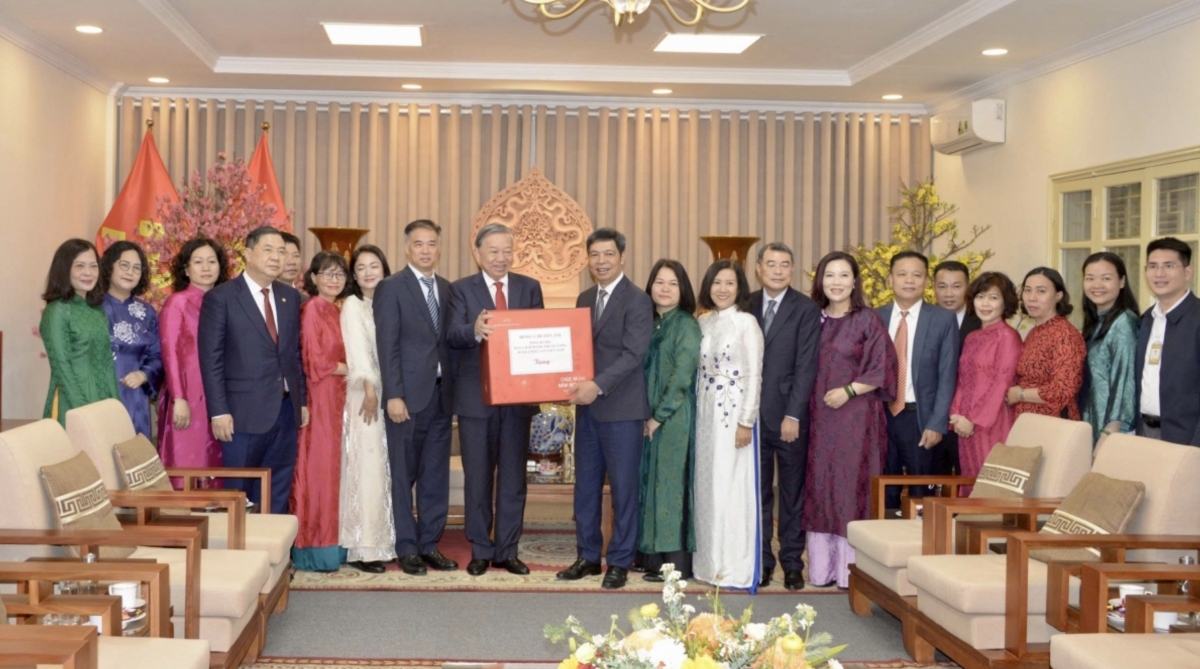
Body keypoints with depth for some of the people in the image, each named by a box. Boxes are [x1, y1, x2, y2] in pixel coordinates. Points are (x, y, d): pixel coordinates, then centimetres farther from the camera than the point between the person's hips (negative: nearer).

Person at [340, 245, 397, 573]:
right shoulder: (353, 305, -3)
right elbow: (358, 349, -13)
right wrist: (369, 389, -21)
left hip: (389, 392, 6)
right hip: (365, 393, -6)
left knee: (386, 468, 8)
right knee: (366, 468, -8)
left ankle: (383, 542, 14)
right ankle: (362, 548, -5)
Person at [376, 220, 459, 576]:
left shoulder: (447, 289, 13)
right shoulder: (391, 287, -3)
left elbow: (449, 342, 12)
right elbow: (387, 346, -9)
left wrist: (456, 390, 4)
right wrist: (393, 395, -15)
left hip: (442, 395, 5)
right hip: (409, 395, -5)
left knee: (436, 476, 8)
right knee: (404, 476, 4)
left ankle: (430, 543, 18)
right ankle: (408, 548, 13)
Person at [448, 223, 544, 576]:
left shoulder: (530, 287, 7)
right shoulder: (461, 289, 0)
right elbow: (453, 335, -15)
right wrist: (474, 330, -38)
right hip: (475, 397, -2)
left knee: (513, 477, 8)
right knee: (477, 477, 7)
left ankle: (508, 551, 18)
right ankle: (481, 550, 19)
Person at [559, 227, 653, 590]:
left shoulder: (638, 301, -9)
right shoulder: (584, 299, 13)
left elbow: (633, 354, -18)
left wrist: (598, 385, -27)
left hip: (621, 409, -6)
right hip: (587, 406, 7)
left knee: (623, 487, 3)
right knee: (586, 485, 12)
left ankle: (620, 562, 12)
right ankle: (587, 556, 23)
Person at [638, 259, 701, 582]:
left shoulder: (686, 326, -9)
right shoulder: (650, 324, 11)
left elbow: (682, 376, -15)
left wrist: (659, 416, -14)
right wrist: (646, 416, 4)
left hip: (674, 418, -7)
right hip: (651, 417, 7)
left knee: (671, 482, -4)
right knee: (652, 482, 10)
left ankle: (677, 562, 3)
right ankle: (654, 557, 17)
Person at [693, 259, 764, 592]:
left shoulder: (746, 322, -8)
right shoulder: (703, 322, 10)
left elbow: (754, 375, -11)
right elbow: (699, 371, 12)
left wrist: (746, 421, -15)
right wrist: (698, 412, 5)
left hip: (734, 412, -6)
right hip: (705, 412, 6)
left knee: (732, 487, -4)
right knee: (707, 486, 9)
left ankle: (736, 567, 3)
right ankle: (709, 561, 18)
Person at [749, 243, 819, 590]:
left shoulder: (806, 309, -3)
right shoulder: (746, 306, 7)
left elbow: (806, 366, -8)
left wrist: (793, 415, -14)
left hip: (790, 416, -3)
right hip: (753, 415, 3)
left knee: (793, 493, 7)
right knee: (758, 492, 9)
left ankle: (792, 562, 16)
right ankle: (761, 560, 17)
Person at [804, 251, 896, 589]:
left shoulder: (868, 320, -2)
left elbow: (881, 370, -6)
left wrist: (848, 390, -16)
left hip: (856, 416, -4)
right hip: (819, 416, 4)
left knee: (852, 485, -3)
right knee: (819, 486, 5)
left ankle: (853, 568, 3)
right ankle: (822, 566, 13)